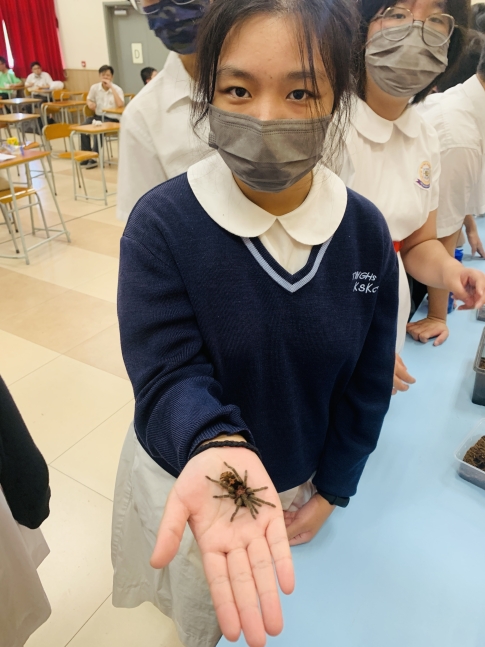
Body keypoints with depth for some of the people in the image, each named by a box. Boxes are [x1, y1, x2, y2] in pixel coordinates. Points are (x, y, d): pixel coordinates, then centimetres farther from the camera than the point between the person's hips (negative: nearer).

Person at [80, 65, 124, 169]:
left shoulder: (117, 89, -5)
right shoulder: (94, 87, 6)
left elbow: (120, 105, -24)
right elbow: (89, 99, 23)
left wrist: (111, 87, -20)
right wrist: (90, 104, -3)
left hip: (112, 119, -4)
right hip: (98, 116, 4)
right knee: (83, 127, -25)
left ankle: (94, 158, -23)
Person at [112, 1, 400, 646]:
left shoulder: (365, 231, -14)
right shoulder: (160, 222, -23)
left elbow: (367, 383, -5)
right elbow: (169, 374, -26)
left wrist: (329, 491, 0)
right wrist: (216, 450, -47)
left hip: (304, 485, 3)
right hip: (186, 478, -1)